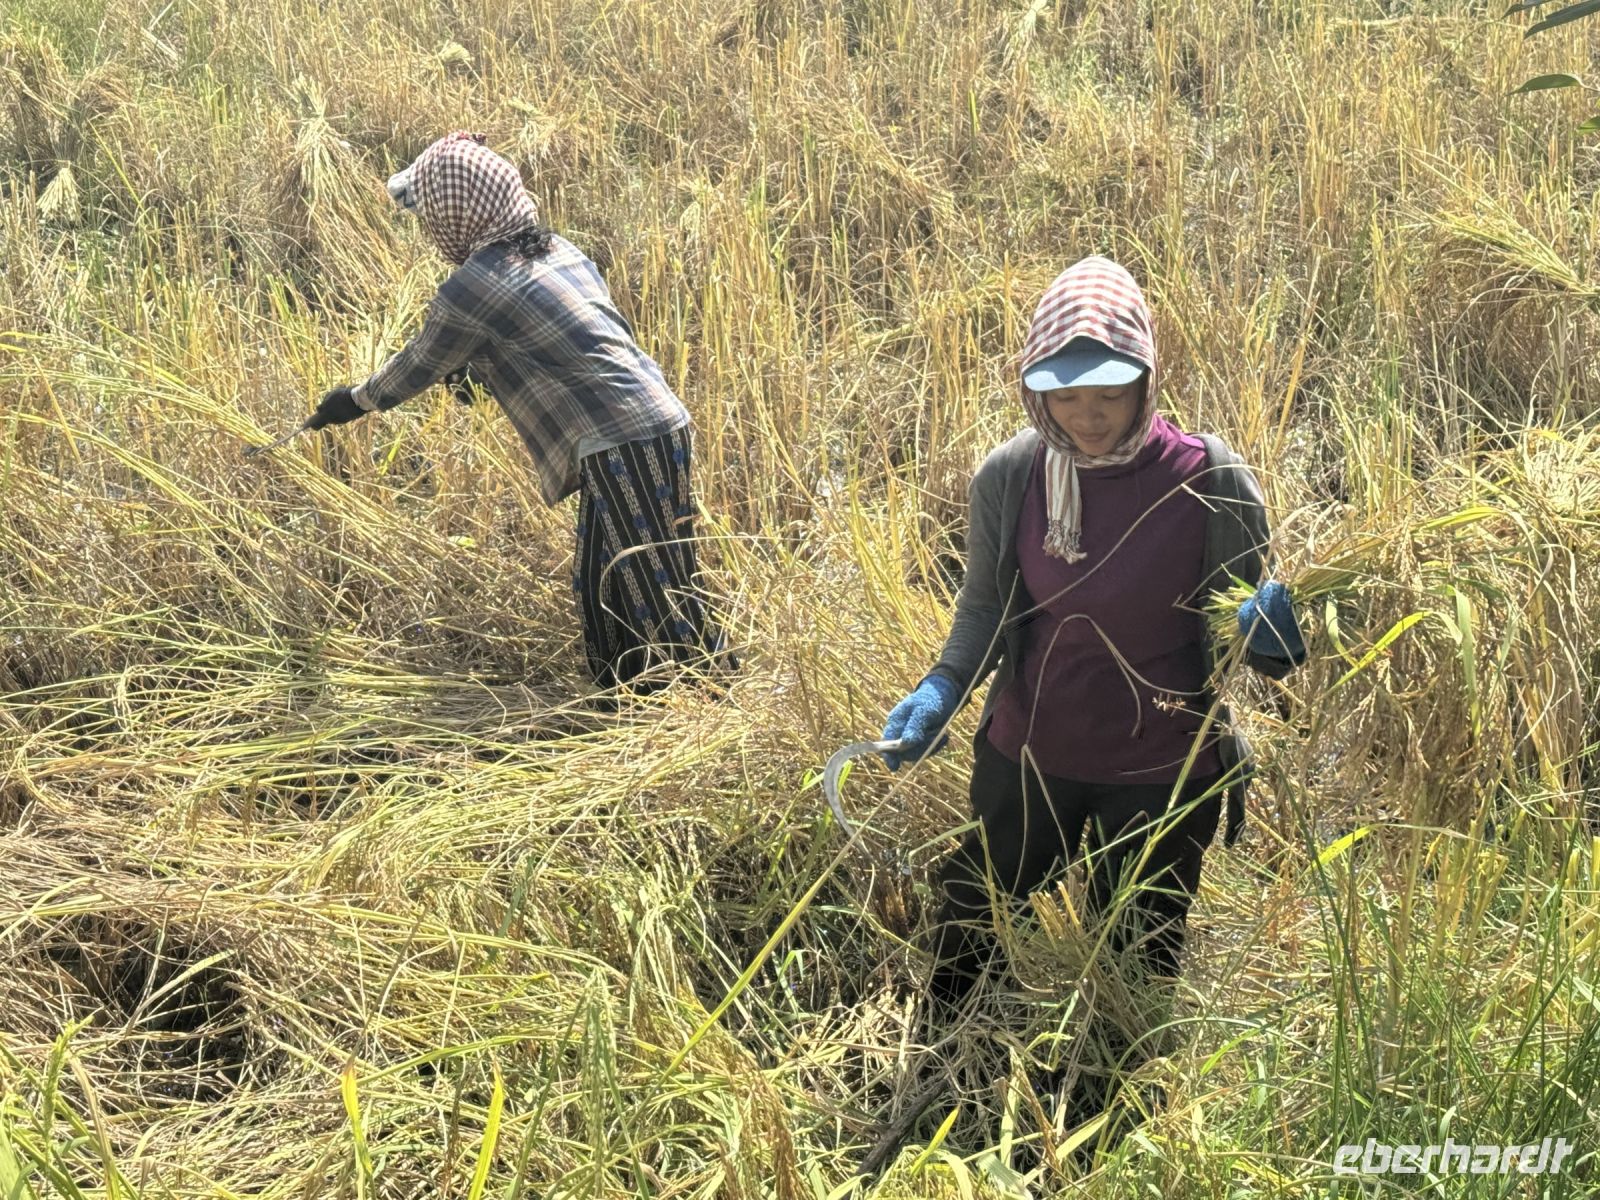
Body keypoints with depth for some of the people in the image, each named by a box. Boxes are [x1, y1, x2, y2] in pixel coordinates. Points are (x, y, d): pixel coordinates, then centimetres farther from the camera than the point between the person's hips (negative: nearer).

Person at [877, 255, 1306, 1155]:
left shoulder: (1212, 486, -21)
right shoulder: (1010, 479, -13)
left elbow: (1255, 641, -10)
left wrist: (1272, 631, -34)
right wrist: (943, 690, -14)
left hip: (1158, 781, -2)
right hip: (1026, 761, 3)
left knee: (1133, 982, 18)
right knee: (960, 944, 20)